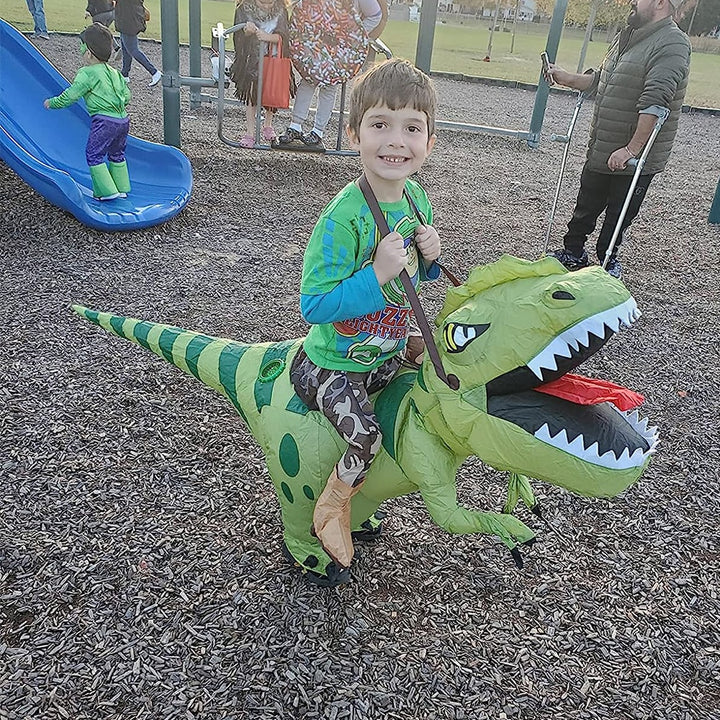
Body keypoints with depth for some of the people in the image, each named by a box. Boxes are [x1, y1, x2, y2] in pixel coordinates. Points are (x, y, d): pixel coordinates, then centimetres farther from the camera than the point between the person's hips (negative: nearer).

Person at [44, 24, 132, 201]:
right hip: (123, 119, 8)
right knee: (117, 154, 21)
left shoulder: (86, 73, -7)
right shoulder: (114, 72, 14)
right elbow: (127, 95, 15)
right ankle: (122, 188, 25)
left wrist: (52, 103, 8)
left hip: (104, 121, -8)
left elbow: (71, 95, -6)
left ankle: (107, 191, 1)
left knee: (93, 155, 4)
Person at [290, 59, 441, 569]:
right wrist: (377, 274, -34)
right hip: (333, 367, -8)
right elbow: (314, 306, -27)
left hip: (388, 352, 8)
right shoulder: (344, 216, -27)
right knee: (367, 435, -25)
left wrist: (430, 257, -11)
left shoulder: (416, 199, -4)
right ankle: (332, 508, 10)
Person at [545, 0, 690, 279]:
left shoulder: (672, 45, -18)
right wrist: (567, 78, 10)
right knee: (586, 207, 17)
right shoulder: (626, 36, 12)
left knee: (619, 214, 8)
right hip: (600, 149, 8)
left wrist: (632, 149, -31)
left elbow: (654, 104, -27)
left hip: (634, 157, -8)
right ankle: (573, 252, 33)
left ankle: (608, 259, 27)